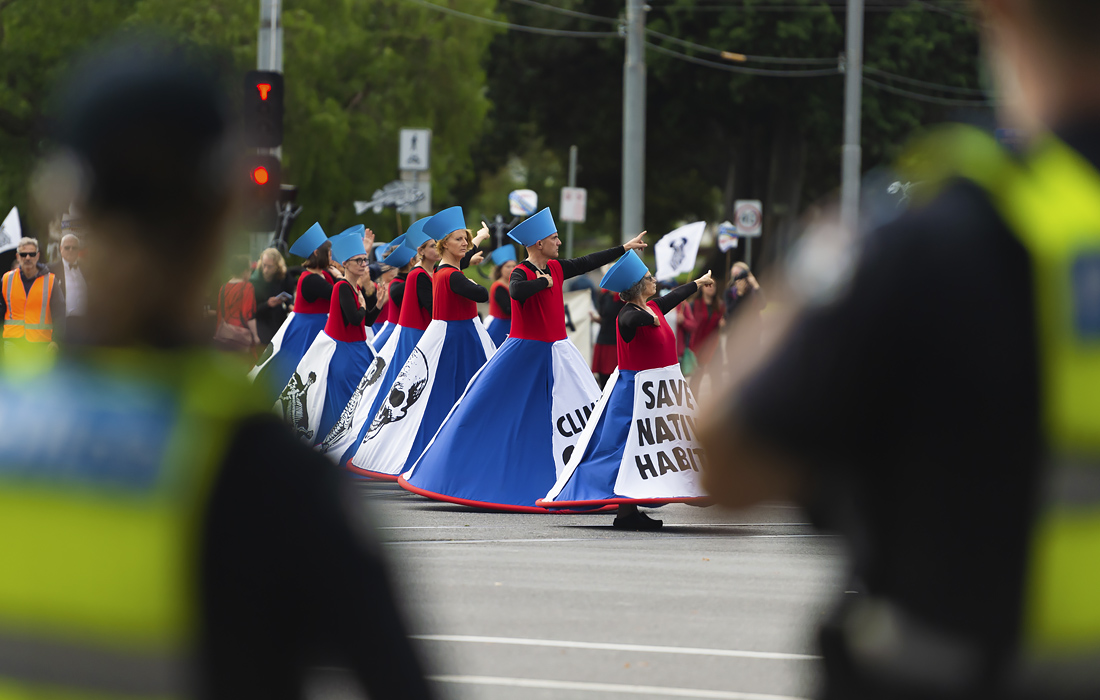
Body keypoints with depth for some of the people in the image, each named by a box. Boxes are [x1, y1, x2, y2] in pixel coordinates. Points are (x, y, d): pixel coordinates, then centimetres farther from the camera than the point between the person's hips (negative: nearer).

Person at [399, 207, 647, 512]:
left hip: (556, 353, 7)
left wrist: (624, 248, 24)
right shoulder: (522, 273, -15)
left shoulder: (556, 269, 6)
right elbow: (517, 291, -39)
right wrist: (545, 282, -23)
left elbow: (589, 262, 19)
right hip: (525, 354, -7)